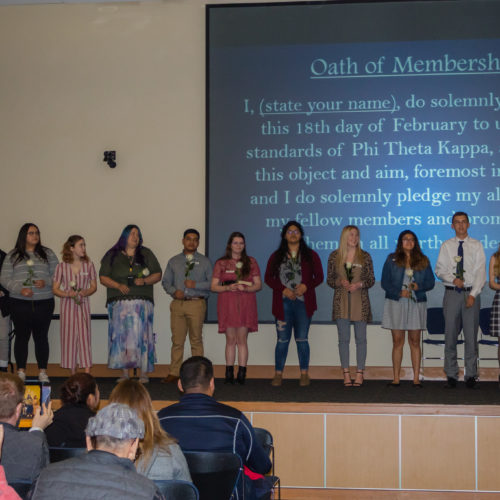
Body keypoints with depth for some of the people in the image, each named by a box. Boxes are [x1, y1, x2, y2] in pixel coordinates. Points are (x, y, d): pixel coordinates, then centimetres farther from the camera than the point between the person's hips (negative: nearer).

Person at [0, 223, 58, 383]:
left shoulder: (47, 254, 10)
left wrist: (46, 282, -13)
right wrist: (19, 289, -14)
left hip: (44, 303, 1)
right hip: (19, 303, -1)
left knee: (41, 336, 3)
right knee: (22, 336, 2)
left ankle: (42, 371, 10)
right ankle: (21, 371, 11)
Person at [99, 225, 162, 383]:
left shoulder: (146, 254, 13)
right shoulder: (112, 255, 10)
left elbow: (158, 274, 12)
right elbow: (103, 277, 6)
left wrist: (145, 281, -7)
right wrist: (118, 286, -10)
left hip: (142, 302, 0)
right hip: (119, 303, 0)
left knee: (142, 336, -6)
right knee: (121, 336, -4)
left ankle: (144, 373, -2)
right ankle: (124, 373, 2)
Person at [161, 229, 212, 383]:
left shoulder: (204, 261, 10)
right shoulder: (174, 261, 17)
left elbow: (212, 283, 4)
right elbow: (166, 281, 14)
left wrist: (196, 285, -10)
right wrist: (174, 291, -5)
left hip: (196, 304, -2)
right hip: (177, 304, 2)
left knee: (196, 340, -2)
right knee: (177, 340, 1)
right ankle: (174, 373, 6)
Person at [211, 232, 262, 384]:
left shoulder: (251, 262, 10)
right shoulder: (221, 263, 8)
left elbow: (258, 284, 8)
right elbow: (213, 286, 4)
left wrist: (246, 288, -11)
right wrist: (228, 287, -13)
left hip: (245, 303, 0)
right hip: (227, 304, 0)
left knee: (242, 339, -2)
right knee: (230, 339, 1)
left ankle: (241, 374, -1)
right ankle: (229, 374, 4)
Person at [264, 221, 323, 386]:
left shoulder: (311, 255, 8)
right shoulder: (276, 256, 9)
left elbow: (319, 276, 6)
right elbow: (268, 278, 5)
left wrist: (306, 286, -12)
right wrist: (283, 289, -9)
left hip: (303, 302, 0)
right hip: (283, 303, 0)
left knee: (302, 339, 2)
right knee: (282, 339, 2)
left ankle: (304, 374, 10)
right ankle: (278, 374, 8)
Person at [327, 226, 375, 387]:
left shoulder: (365, 256, 3)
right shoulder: (334, 256, 5)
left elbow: (371, 280, 4)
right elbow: (329, 279, 7)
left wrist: (359, 284, -14)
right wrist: (340, 282, -13)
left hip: (360, 302, -1)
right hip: (341, 301, 1)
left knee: (360, 338, 1)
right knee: (343, 339, 2)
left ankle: (359, 374, 9)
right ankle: (346, 374, 9)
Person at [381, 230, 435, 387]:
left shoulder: (423, 261, 9)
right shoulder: (392, 260, 6)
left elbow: (430, 282, 7)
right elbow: (385, 282, 2)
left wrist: (419, 286, -13)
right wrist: (399, 292, -13)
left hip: (416, 304, 1)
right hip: (396, 303, -1)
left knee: (415, 341, 1)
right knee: (397, 341, 0)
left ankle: (416, 378, 4)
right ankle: (396, 378, 4)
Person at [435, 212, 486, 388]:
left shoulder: (476, 245, 5)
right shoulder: (446, 246, 9)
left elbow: (481, 272, -1)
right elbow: (439, 269, 6)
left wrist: (473, 294, -12)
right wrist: (453, 279, -13)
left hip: (471, 293, -1)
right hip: (451, 293, 1)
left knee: (471, 335, 0)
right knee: (450, 335, 2)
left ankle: (471, 375, 8)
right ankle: (451, 375, 9)